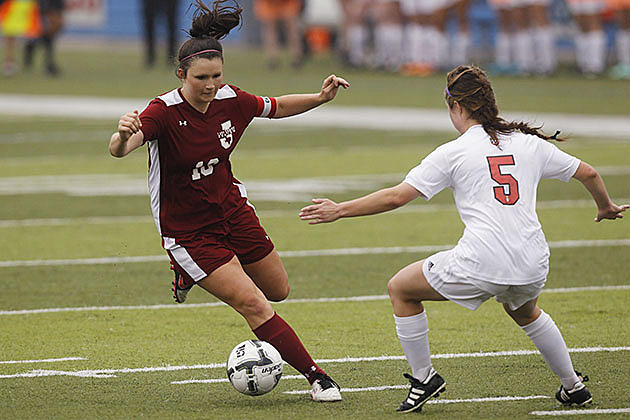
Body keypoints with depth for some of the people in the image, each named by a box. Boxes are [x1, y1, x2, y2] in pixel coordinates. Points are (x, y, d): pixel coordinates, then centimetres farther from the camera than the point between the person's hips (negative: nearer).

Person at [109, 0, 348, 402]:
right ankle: (316, 376, -1)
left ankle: (192, 276, 39)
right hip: (187, 229, -6)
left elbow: (276, 107, 11)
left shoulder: (231, 100, -9)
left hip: (231, 209, 6)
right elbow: (121, 149, -42)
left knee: (278, 290, 19)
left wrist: (321, 97, -5)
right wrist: (124, 135, -65)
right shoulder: (165, 111, -26)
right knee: (254, 305, -14)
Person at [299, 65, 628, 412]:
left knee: (400, 289, 16)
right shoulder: (530, 143, 12)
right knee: (524, 311, 39)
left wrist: (340, 210, 5)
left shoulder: (453, 153, 0)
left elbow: (396, 197, -4)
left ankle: (423, 377, 16)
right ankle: (573, 387, 38)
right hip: (533, 264, 6)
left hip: (480, 265, -5)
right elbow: (587, 173, 19)